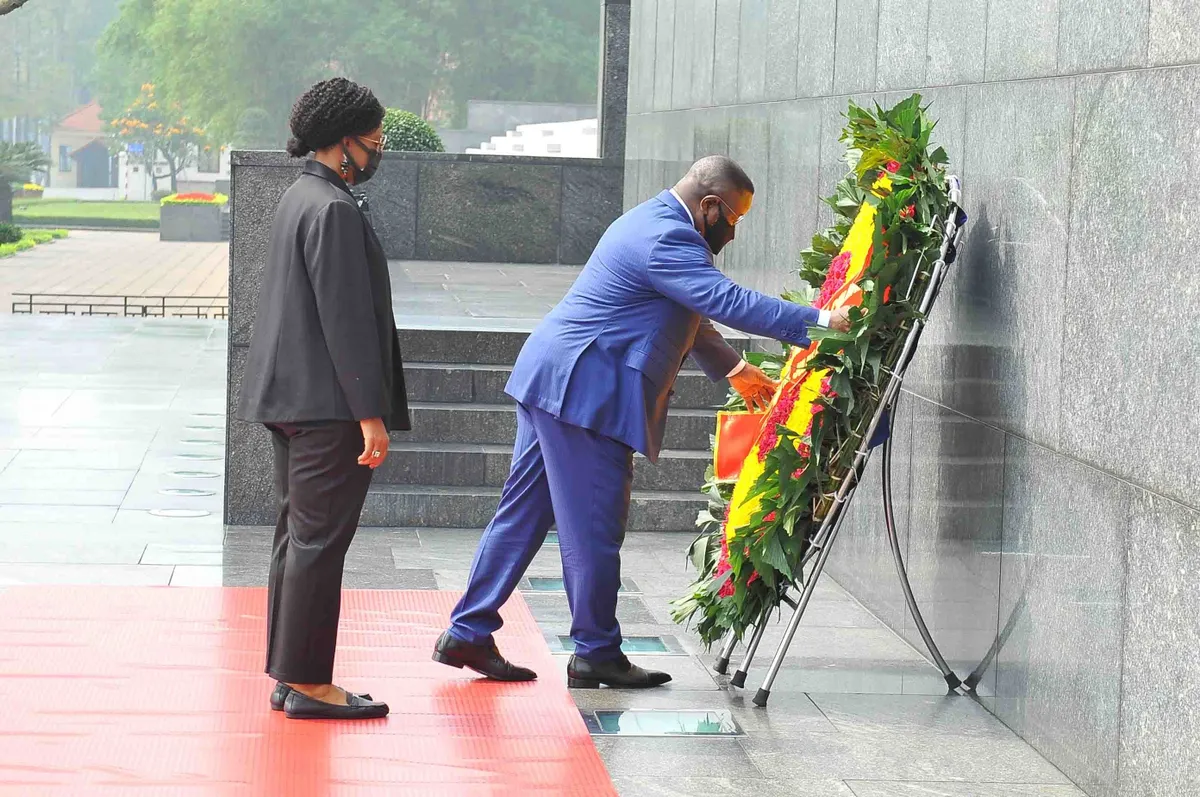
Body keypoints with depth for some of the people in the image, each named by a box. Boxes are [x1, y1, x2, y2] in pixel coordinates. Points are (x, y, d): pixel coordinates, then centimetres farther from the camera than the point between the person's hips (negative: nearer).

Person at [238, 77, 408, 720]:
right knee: (319, 539, -6)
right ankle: (307, 683, -1)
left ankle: (289, 677, 19)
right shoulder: (333, 209, -17)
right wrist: (370, 414, -19)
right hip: (327, 403, -11)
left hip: (290, 397, 11)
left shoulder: (301, 197, 15)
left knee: (298, 535, 14)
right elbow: (345, 319, -20)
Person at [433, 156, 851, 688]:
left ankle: (467, 634, 16)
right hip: (582, 389, -11)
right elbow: (727, 300, -25)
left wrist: (733, 369, 32)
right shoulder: (665, 239, -17)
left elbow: (692, 313, 30)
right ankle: (596, 654, 6)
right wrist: (819, 322, -24)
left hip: (553, 381, 11)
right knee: (594, 526, -3)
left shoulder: (656, 224, 18)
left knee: (524, 511, 13)